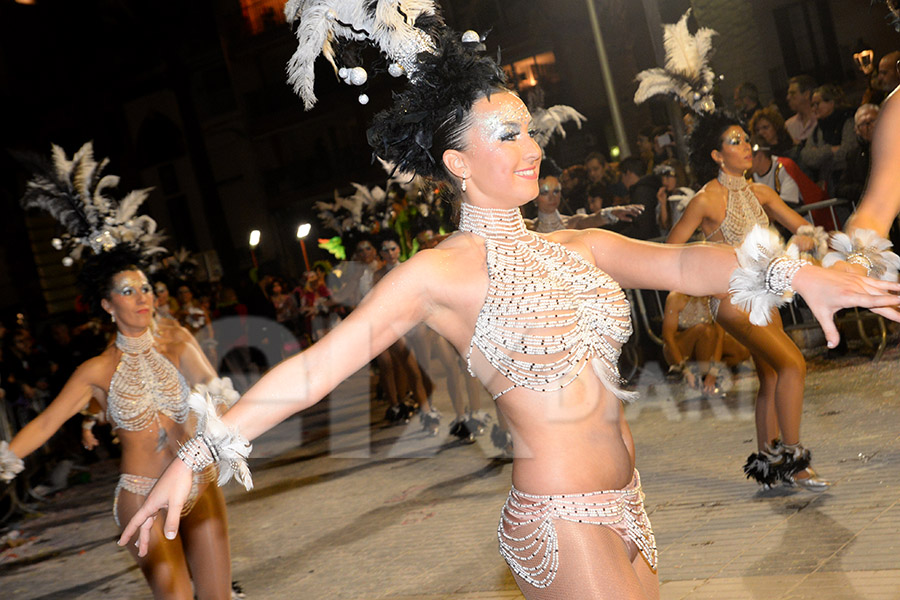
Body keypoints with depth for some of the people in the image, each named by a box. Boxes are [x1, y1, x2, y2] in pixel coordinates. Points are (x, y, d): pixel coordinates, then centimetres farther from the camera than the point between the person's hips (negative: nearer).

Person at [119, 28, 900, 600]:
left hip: (624, 508, 7)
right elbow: (311, 370, -14)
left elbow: (684, 263, -6)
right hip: (563, 522, -6)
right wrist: (197, 455, -17)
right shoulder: (442, 272, -12)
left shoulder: (579, 249, 6)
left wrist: (800, 272, -23)